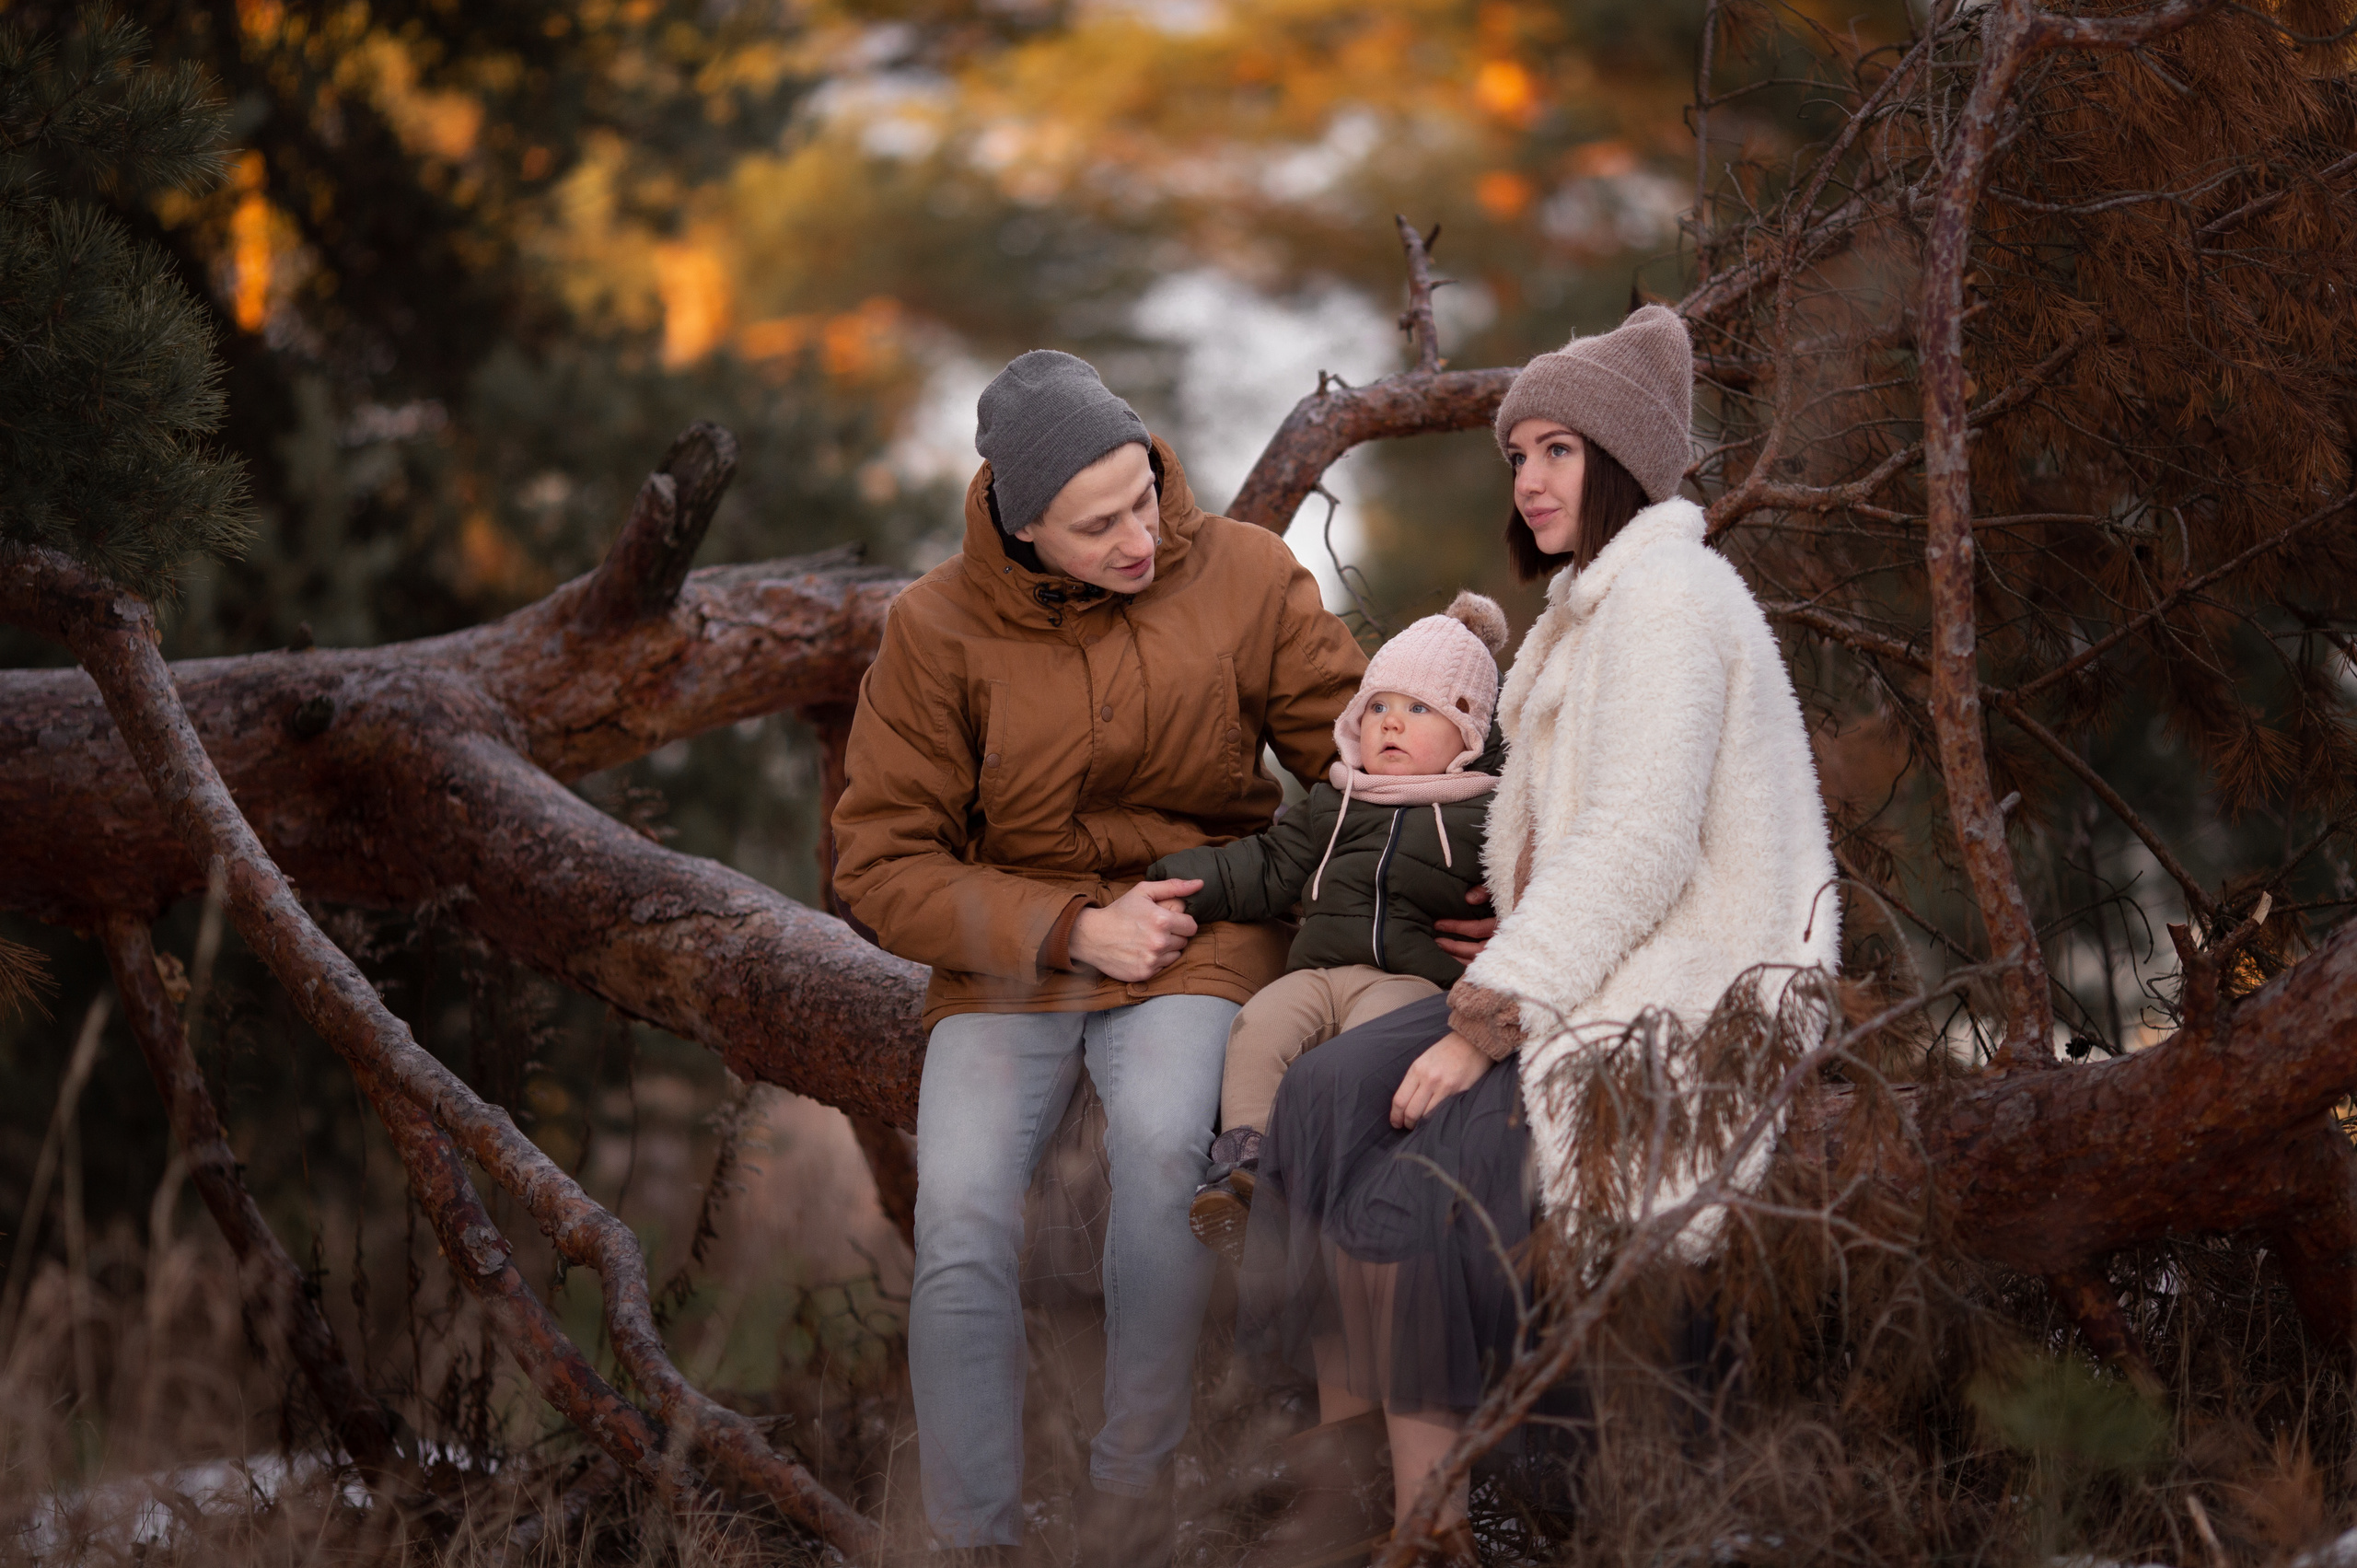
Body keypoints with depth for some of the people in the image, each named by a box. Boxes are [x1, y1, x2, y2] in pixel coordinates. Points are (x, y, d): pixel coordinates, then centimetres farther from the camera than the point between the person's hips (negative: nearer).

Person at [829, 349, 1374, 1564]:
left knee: (1164, 1137, -33)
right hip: (1007, 955, 1)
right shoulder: (938, 630, -6)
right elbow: (881, 865, -4)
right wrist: (1071, 932, -14)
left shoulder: (1243, 575, -3)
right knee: (959, 1214, -26)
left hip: (1196, 935, 0)